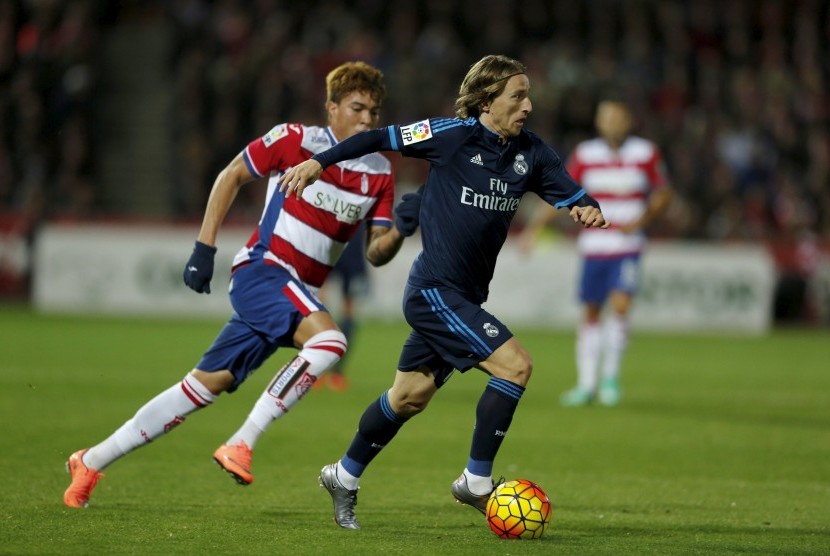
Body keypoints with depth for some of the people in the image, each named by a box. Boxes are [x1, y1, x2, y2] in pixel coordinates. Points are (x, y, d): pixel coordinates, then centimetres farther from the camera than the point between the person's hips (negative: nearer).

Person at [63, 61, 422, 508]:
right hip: (262, 269, -6)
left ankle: (91, 462, 16)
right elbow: (232, 175, 3)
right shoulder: (296, 139, -8)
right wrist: (204, 247, -2)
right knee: (328, 340, -32)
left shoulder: (379, 173, 6)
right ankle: (240, 444, -26)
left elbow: (375, 254, 6)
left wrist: (400, 229, -16)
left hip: (299, 294, 6)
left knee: (207, 385, 6)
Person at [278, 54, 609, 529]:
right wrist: (318, 162, -3)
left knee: (410, 397, 18)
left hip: (465, 297, 7)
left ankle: (345, 477, 36)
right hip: (435, 291, -7)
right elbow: (382, 139, -4)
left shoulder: (530, 153, 4)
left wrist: (588, 209, -18)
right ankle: (477, 481, -6)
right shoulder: (454, 135, -13)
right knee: (515, 365, -17)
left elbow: (571, 194, 5)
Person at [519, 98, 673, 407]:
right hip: (593, 248, 2)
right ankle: (586, 384, 15)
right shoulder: (585, 155, 2)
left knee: (620, 304, -18)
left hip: (628, 248, -2)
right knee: (590, 313, 5)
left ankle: (611, 377, -2)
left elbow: (663, 193, 7)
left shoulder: (646, 154, -1)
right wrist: (534, 226, -7)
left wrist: (643, 220, -11)